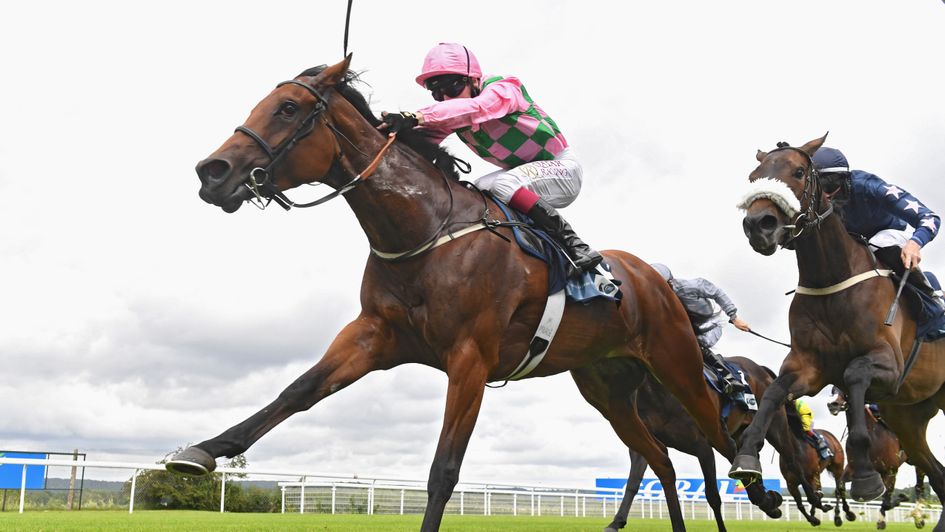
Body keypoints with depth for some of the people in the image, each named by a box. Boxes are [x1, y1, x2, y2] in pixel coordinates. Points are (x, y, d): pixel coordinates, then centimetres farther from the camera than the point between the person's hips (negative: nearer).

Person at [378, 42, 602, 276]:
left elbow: (473, 108, -44)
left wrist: (414, 117, -56)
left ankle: (576, 248, -29)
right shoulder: (449, 116, -1)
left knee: (503, 184, -31)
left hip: (562, 167, -8)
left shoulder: (504, 88, -22)